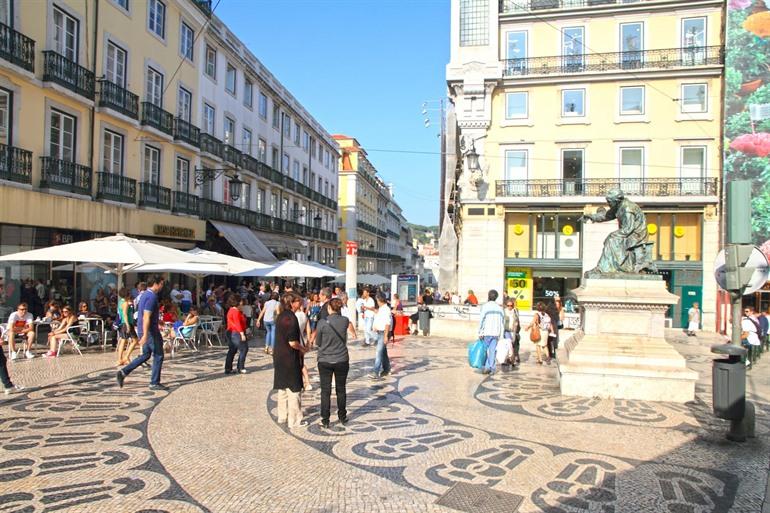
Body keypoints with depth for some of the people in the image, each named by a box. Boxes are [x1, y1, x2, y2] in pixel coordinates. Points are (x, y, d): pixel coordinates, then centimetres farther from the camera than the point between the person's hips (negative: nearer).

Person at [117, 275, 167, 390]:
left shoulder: (144, 295, 13)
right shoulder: (152, 297, -18)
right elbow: (146, 317, -25)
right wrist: (145, 335, -28)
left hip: (142, 329, 10)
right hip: (150, 330, -10)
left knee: (145, 355, 18)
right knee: (158, 355, 2)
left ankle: (123, 372, 8)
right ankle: (154, 383, 7)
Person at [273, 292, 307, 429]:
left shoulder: (280, 316, 8)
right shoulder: (291, 317, -19)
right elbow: (292, 342, -22)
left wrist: (299, 347, 14)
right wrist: (302, 348, -4)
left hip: (278, 356, 9)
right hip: (290, 358, -9)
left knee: (282, 388, 18)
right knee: (294, 390, 2)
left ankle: (282, 416, 28)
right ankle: (294, 420, 9)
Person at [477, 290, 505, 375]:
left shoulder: (485, 306, -6)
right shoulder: (499, 308, 9)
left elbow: (481, 320, -10)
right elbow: (503, 322, 11)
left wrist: (480, 333, -7)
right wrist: (501, 335, 15)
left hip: (487, 333, -3)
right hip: (496, 333, 3)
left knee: (485, 350, 9)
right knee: (493, 351, 3)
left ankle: (486, 367, 8)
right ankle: (492, 369, 0)